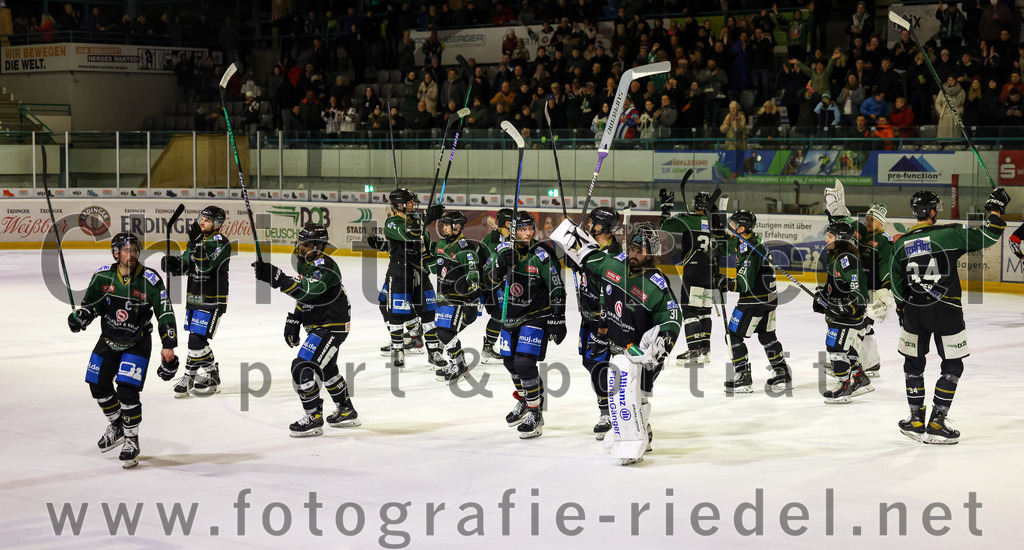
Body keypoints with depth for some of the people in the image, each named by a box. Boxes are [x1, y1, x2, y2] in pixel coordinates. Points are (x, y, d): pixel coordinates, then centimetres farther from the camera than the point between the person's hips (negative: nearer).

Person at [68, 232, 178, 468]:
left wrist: (168, 346, -18)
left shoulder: (150, 280, -18)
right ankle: (117, 426, 35)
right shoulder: (103, 276, -9)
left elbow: (165, 313, -15)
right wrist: (80, 316, -15)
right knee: (98, 385, 10)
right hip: (108, 340, 5)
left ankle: (131, 440, 1)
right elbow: (91, 303, 6)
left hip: (137, 344, -5)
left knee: (127, 391, -16)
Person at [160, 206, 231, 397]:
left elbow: (205, 266, -27)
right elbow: (185, 264, 15)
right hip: (194, 298, 8)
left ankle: (189, 377, 0)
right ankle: (211, 374, 28)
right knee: (196, 339, 14)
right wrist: (173, 264, -6)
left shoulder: (221, 243, -14)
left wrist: (197, 242, -35)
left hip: (212, 301, -8)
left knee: (197, 340, -12)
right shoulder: (196, 239, 10)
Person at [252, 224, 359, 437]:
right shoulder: (305, 263, 6)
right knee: (326, 369, 26)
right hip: (318, 326, 11)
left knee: (302, 367, -17)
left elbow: (307, 290, -39)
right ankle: (346, 411, 43)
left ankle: (314, 419, -9)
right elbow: (304, 295, 19)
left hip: (332, 327, -11)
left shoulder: (325, 267, -25)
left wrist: (276, 277, -46)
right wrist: (293, 321, 12)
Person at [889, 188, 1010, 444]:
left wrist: (902, 309, 19)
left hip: (914, 312, 4)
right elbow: (987, 237, -11)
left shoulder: (901, 244, 2)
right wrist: (996, 209, 2)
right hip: (946, 311, -4)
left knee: (913, 365, 18)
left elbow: (897, 285, 6)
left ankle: (916, 421, 19)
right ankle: (936, 424, 3)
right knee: (952, 367, 7)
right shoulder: (950, 234, -10)